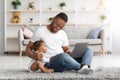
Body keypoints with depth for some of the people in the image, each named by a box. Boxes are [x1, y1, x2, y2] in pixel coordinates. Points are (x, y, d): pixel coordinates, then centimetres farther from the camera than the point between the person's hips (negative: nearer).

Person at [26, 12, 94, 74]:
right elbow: (28, 48, 6)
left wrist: (70, 52, -3)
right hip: (50, 63, -6)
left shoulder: (63, 34, 18)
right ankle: (82, 67, -29)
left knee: (88, 50, -11)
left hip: (66, 61, 6)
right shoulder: (40, 31, 3)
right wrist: (34, 56, -18)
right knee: (62, 55, -41)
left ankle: (84, 67, -41)